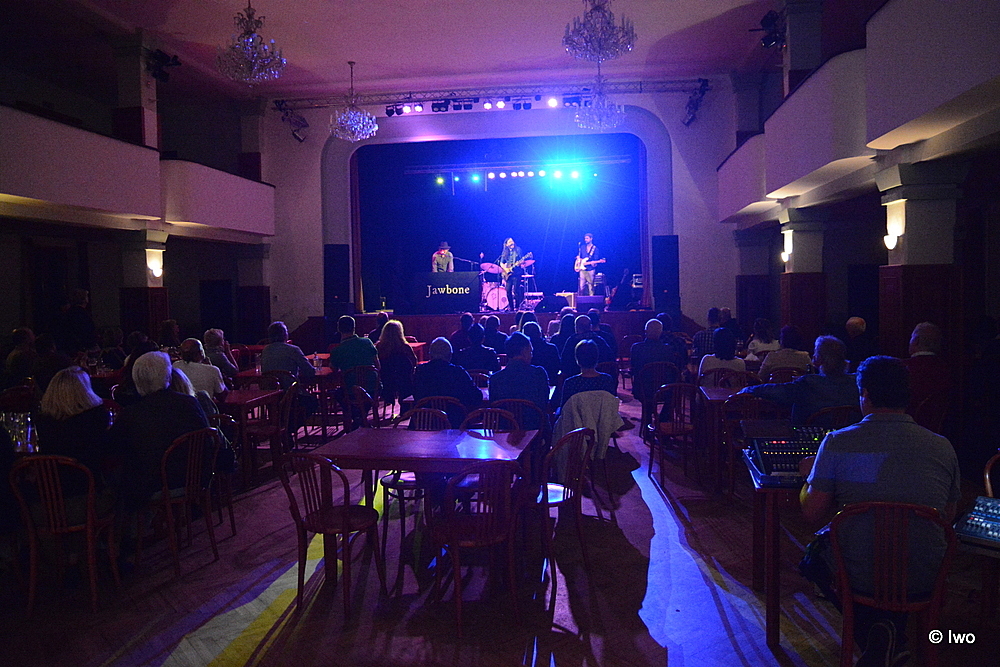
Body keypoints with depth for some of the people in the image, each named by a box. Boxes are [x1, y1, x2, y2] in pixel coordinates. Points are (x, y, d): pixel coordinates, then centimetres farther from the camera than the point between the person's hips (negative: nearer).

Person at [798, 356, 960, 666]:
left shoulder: (838, 443, -14)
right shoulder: (942, 448, -6)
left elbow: (813, 512, -8)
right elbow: (948, 517, 8)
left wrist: (810, 475, 12)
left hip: (859, 577, -3)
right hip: (924, 580, 3)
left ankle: (873, 639, 22)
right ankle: (892, 642, 31)